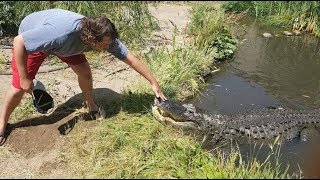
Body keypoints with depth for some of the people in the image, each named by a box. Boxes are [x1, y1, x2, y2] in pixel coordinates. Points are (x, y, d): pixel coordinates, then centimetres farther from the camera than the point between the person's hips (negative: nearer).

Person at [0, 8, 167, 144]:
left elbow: (130, 58, -22)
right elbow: (18, 41, -34)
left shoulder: (104, 35, -30)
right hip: (30, 38, -4)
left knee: (84, 71, -8)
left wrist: (154, 83, -21)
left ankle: (90, 104, 21)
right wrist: (24, 78, -29)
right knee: (19, 87, -6)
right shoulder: (61, 33, -47)